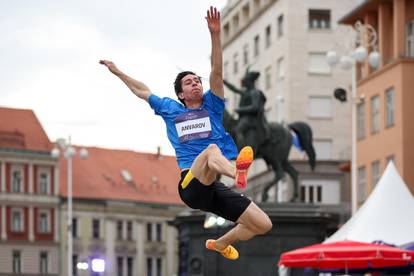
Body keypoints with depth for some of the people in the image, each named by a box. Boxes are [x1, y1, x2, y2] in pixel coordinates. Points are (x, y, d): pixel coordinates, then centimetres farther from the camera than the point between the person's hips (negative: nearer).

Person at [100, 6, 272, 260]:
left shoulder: (211, 105, 17)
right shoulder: (170, 109, 20)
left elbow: (217, 73, 3)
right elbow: (142, 90, 35)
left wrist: (215, 34, -8)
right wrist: (117, 72, 44)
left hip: (217, 189, 3)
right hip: (191, 184, -3)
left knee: (264, 224, -6)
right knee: (211, 149, -36)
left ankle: (221, 243, 24)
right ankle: (237, 171, -75)